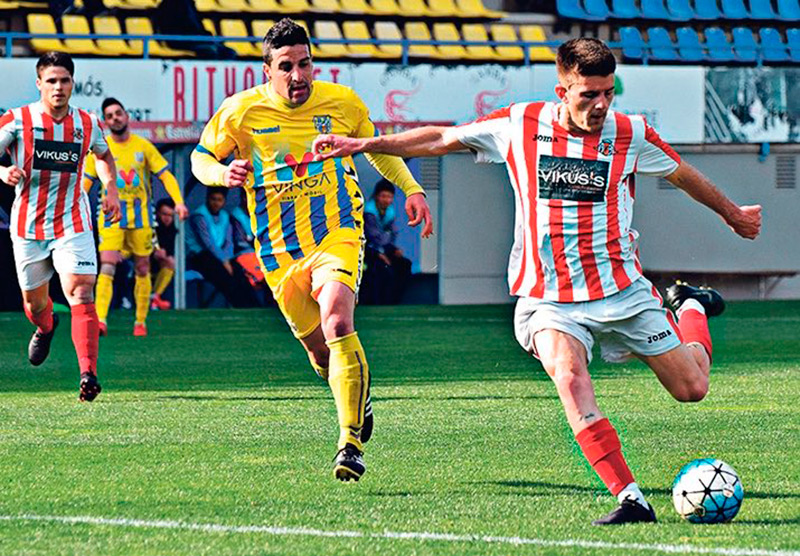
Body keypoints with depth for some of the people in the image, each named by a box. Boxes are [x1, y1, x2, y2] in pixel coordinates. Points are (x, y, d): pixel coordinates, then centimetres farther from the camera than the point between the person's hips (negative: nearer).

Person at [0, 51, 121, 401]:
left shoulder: (87, 124, 0)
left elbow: (103, 155, 21)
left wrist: (111, 189, 5)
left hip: (72, 224, 0)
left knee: (81, 294, -18)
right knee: (34, 301, 15)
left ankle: (88, 374, -23)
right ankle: (46, 327, 53)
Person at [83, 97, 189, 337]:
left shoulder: (143, 146, 4)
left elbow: (165, 175, 2)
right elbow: (85, 182, 4)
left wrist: (178, 202, -12)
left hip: (141, 216, 1)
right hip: (111, 217, -1)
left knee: (142, 270, 6)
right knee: (107, 267, -16)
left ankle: (141, 322, 17)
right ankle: (100, 320, -25)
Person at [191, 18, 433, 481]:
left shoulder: (341, 102, -1)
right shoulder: (241, 112, -4)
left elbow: (377, 147, 18)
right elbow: (201, 158, 8)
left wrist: (412, 189, 8)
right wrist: (223, 173, -14)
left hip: (337, 234, -2)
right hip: (279, 250, 2)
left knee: (337, 323, -26)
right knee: (320, 350, 8)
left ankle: (351, 443, -24)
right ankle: (359, 391, 45)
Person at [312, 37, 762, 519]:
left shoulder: (630, 134, -4)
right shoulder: (520, 126, -4)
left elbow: (684, 175, 16)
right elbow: (441, 139, 9)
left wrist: (733, 214, 30)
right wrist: (362, 145, 8)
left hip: (623, 290, 1)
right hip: (548, 296, -1)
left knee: (692, 388, 5)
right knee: (568, 374, -30)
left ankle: (692, 309, 40)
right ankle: (630, 498, -30)